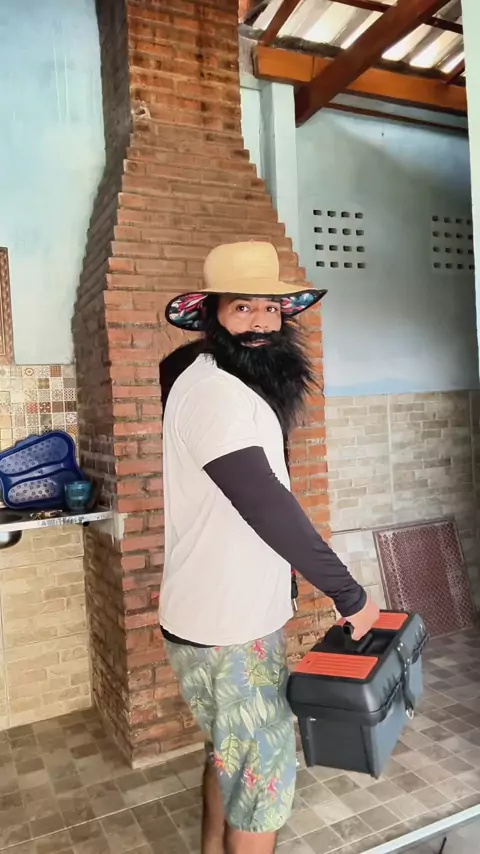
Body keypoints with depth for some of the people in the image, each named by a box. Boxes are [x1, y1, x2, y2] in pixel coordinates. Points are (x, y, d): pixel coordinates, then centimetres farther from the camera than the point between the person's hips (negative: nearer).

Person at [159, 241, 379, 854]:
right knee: (263, 769, 8)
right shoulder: (213, 391, -23)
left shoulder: (235, 386, 10)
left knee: (228, 750, 25)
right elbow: (268, 507, -27)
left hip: (237, 615, 10)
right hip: (226, 631, -10)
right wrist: (348, 594, -19)